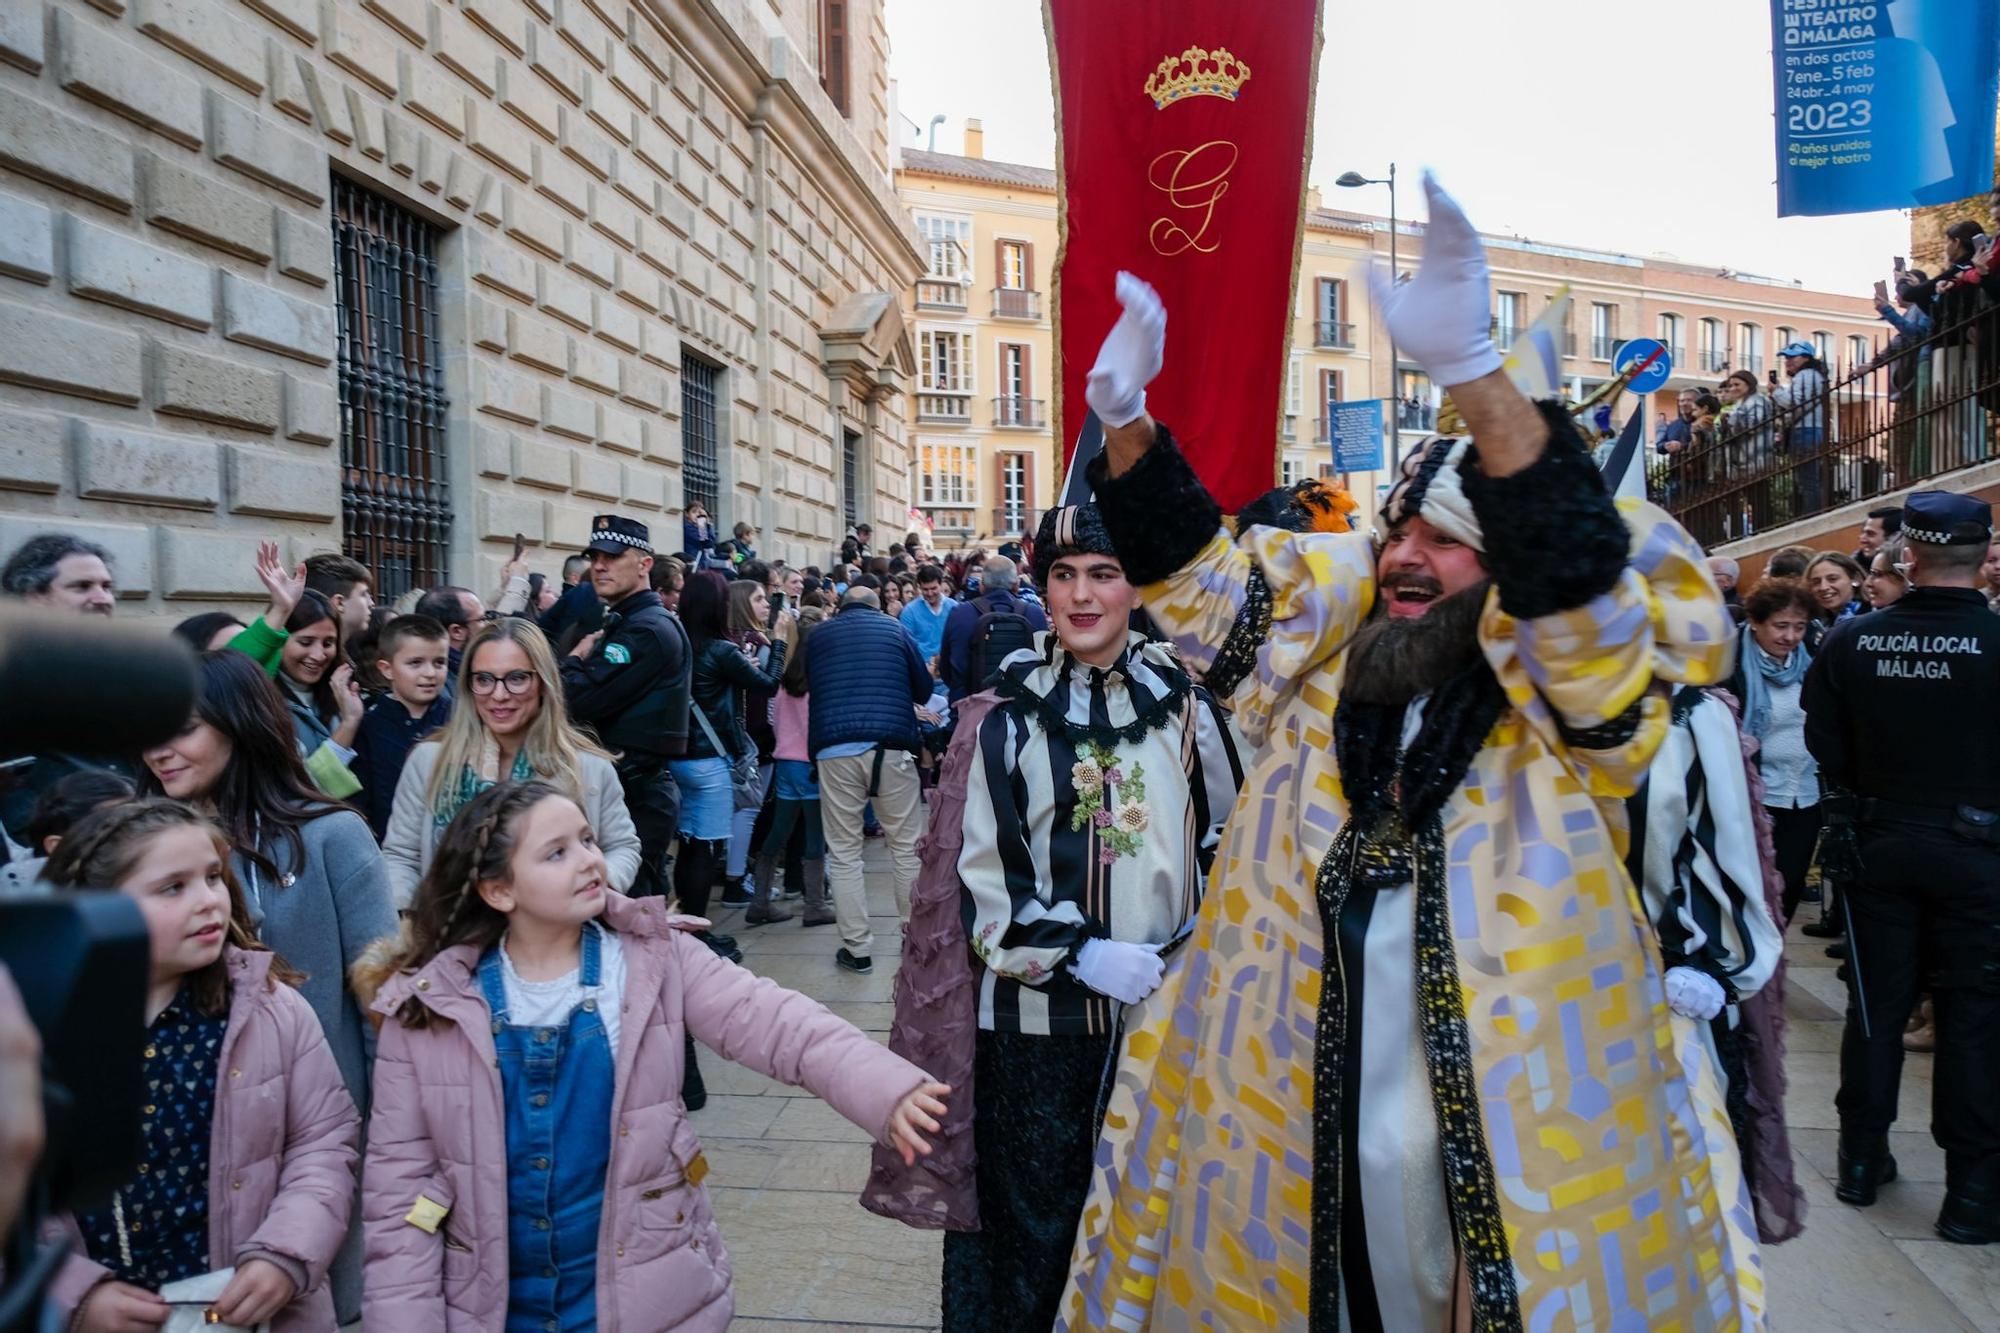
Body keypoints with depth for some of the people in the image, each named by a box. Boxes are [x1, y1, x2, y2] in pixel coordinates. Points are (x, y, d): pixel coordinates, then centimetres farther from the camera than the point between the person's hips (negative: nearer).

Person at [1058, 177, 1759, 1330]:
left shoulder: (1571, 716, -9)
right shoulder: (1320, 676, 2)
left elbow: (1578, 586, -28)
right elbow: (1194, 571, 5)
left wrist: (1473, 375, -41)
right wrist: (1127, 420, -10)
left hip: (1504, 1146, -3)